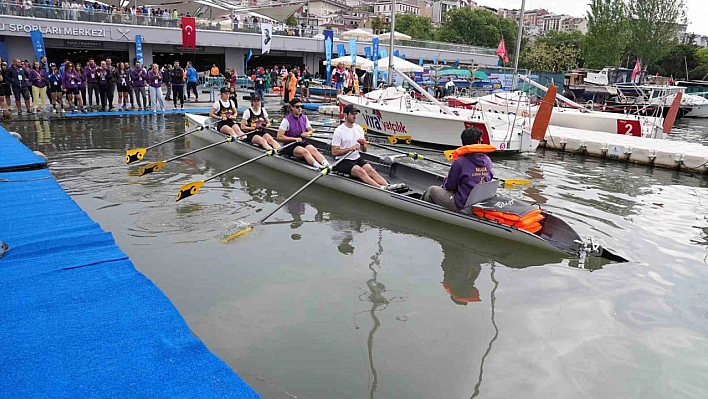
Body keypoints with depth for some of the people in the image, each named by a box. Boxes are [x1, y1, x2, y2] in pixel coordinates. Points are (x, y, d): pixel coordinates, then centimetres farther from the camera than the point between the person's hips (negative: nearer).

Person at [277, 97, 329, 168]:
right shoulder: (287, 120, -10)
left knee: (313, 149, -26)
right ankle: (319, 167, -54)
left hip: (302, 143, 5)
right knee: (305, 151, -33)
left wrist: (307, 133, -6)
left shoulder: (304, 118, 6)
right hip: (289, 146, -5)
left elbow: (310, 130, 19)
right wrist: (295, 139, -17)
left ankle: (327, 165, -48)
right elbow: (279, 137, -14)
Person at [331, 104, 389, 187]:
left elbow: (364, 150, 12)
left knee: (370, 170, -20)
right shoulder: (339, 131, -8)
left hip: (357, 158, 6)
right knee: (360, 171, -29)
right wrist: (350, 148, -21)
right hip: (343, 161, -6)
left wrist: (362, 144, -11)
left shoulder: (359, 129, 10)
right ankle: (382, 188, -46)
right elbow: (334, 152, -13)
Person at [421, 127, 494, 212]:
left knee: (432, 189, 15)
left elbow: (450, 186, -10)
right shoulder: (488, 160, -2)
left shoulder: (459, 162, -19)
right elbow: (489, 179, 11)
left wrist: (445, 181, 14)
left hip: (462, 205, -7)